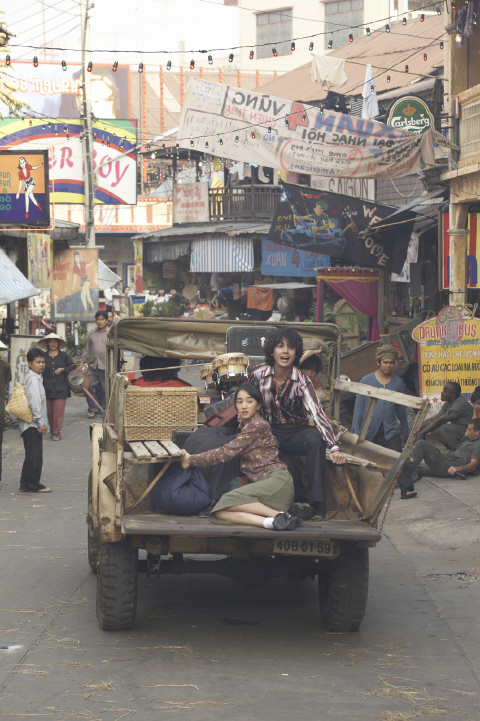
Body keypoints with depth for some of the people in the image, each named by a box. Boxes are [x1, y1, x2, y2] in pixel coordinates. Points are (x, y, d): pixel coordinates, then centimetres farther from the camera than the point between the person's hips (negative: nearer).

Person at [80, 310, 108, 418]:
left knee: (105, 389, 1)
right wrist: (82, 362, 12)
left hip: (105, 366, -3)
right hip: (92, 365, 3)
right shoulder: (92, 333, 13)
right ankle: (92, 409, 8)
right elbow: (87, 350, 18)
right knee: (90, 387, -4)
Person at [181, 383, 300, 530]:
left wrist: (191, 460, -1)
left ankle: (280, 515, -25)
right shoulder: (245, 425, 20)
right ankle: (271, 522, -33)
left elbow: (226, 452, -9)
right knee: (220, 513, -17)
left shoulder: (258, 426, -8)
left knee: (228, 501, -27)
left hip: (277, 481, -8)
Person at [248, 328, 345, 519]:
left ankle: (316, 503, -34)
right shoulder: (258, 375, -7)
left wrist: (334, 447, -37)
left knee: (315, 439, -35)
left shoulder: (301, 381, -14)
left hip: (295, 433, -1)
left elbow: (317, 413, -26)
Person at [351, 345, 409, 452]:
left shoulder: (398, 382, 8)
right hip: (369, 433, -1)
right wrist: (355, 432, 1)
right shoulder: (366, 381, 2)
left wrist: (404, 431, 22)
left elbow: (401, 410, 18)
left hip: (391, 432, 1)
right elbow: (358, 408, 4)